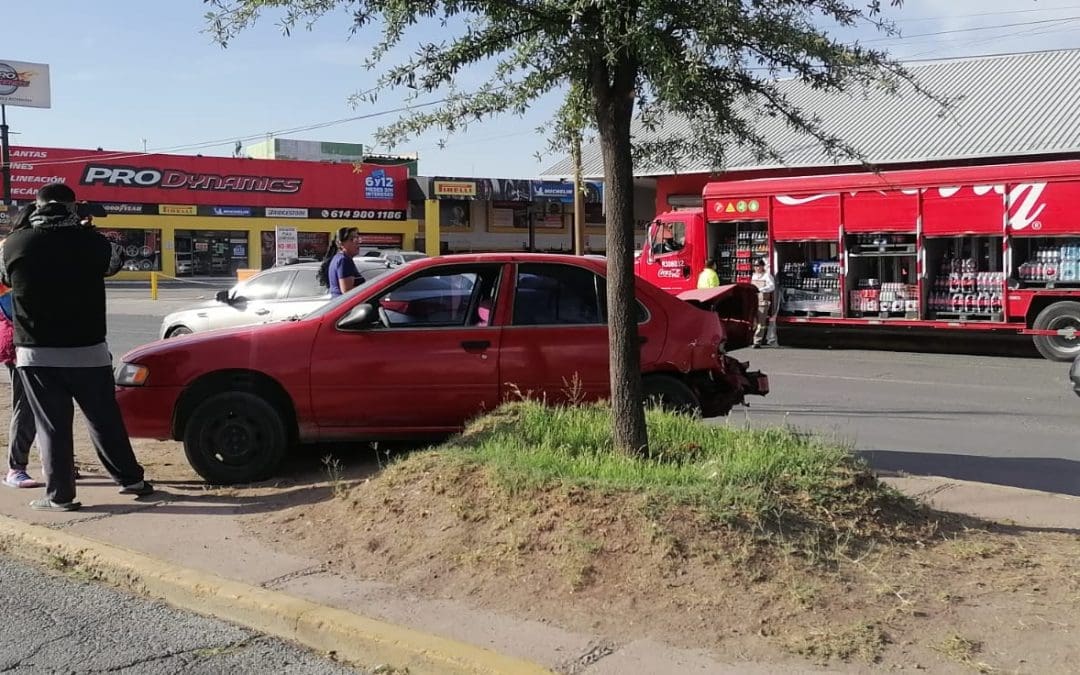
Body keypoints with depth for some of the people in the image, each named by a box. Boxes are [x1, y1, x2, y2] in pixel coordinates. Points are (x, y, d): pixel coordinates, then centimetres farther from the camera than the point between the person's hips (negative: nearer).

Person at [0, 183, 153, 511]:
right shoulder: (91, 241, -7)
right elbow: (114, 262, 13)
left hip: (36, 354, 0)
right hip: (88, 351, 1)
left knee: (52, 426, 5)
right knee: (105, 420, 12)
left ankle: (59, 495, 6)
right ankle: (131, 479, 21)